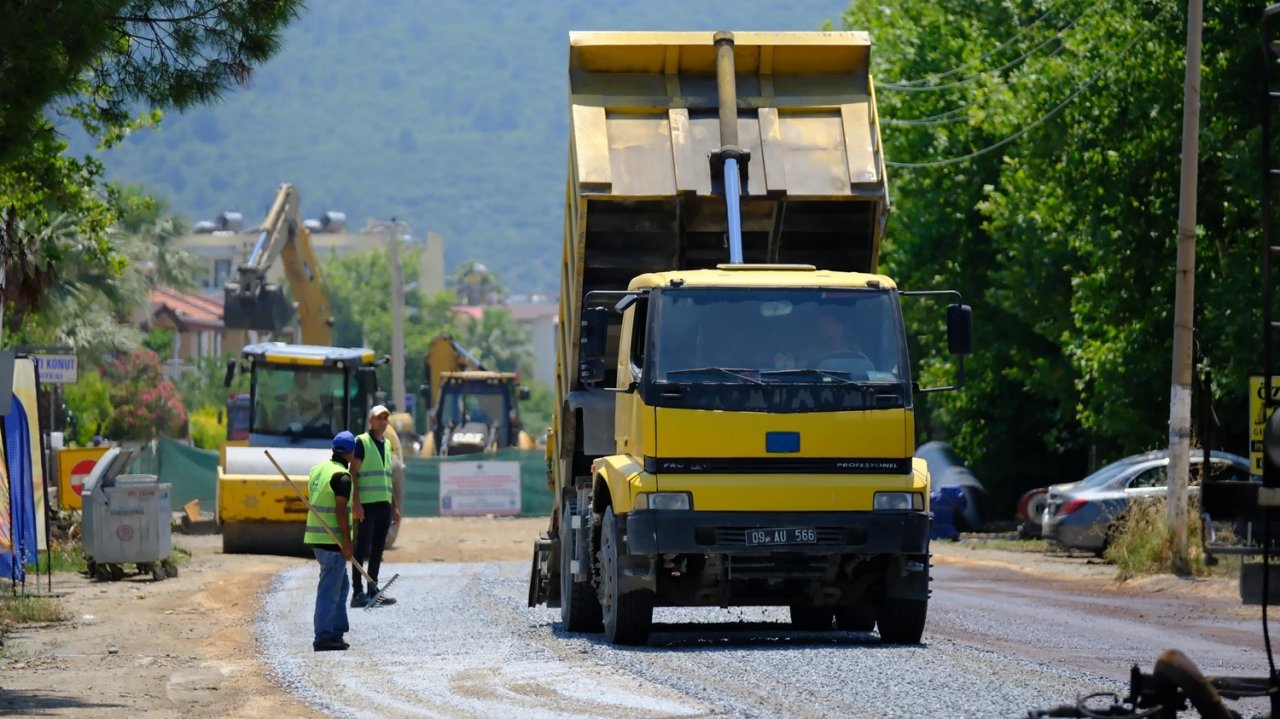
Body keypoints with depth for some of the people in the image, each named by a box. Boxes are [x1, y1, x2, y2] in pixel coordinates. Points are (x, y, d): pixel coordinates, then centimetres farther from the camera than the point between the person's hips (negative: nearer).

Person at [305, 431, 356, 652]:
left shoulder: (317, 469, 12)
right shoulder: (342, 476, -15)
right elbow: (341, 511, -20)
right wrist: (347, 542, -17)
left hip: (315, 537, 9)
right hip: (332, 540, -9)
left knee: (341, 585, 18)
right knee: (330, 588, -6)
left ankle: (336, 632, 20)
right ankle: (323, 637, -6)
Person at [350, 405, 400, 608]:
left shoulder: (387, 444, 18)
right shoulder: (362, 442, -4)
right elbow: (353, 473, -9)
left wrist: (394, 506, 20)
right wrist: (356, 503, -17)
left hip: (384, 505, 7)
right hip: (366, 505, -7)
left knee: (378, 549, 9)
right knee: (362, 549, -6)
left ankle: (373, 590, 14)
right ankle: (358, 593, -7)